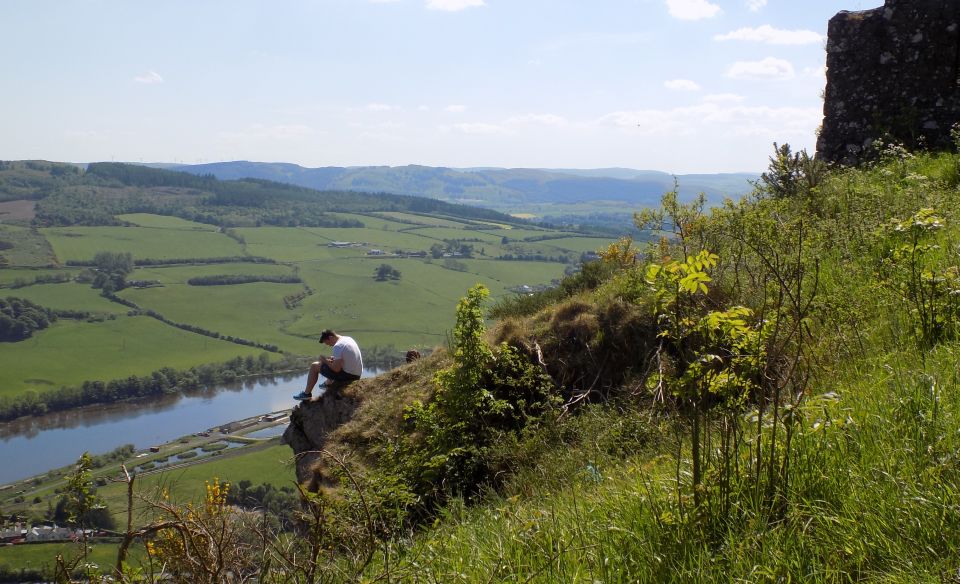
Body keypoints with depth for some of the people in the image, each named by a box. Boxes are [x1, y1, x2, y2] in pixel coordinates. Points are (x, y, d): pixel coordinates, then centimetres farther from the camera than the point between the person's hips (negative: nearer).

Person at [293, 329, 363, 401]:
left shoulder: (338, 346, -21)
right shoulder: (348, 339, 7)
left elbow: (336, 369, -22)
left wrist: (325, 360, -6)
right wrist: (333, 358, 10)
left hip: (348, 375, -9)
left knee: (314, 366, 4)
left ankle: (307, 394, 14)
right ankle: (328, 383, 53)